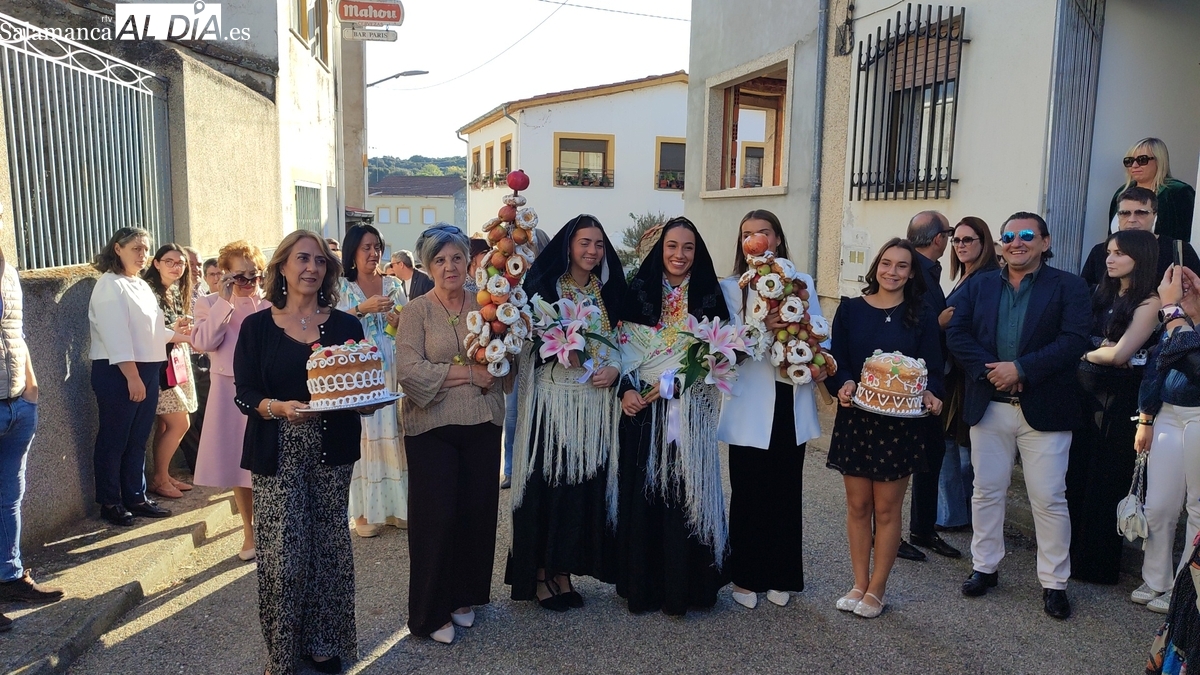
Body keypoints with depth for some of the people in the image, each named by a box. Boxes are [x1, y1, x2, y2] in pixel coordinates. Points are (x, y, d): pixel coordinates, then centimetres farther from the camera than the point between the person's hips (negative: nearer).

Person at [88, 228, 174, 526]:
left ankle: (135, 497, 24)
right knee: (114, 440, 3)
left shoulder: (142, 285, 16)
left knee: (138, 440, 14)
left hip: (147, 370, 8)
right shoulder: (110, 286, -12)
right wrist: (132, 376, -24)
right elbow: (116, 335, -20)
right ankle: (109, 503, 14)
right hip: (118, 373, -8)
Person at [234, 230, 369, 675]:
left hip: (332, 453, 2)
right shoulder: (257, 326, 1)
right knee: (281, 554, -2)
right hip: (277, 455, -2)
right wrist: (277, 407, -21)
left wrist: (364, 398, -16)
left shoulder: (345, 325, 5)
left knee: (328, 548, 7)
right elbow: (244, 393, -2)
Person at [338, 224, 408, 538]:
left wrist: (399, 323, -11)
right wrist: (362, 308, -21)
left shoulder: (393, 285, 10)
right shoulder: (342, 287, 2)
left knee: (393, 433, 4)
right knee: (362, 434, -3)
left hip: (392, 370, 3)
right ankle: (365, 510, 6)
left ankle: (395, 504, 15)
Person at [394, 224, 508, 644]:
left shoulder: (484, 306, 6)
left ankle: (464, 597, 30)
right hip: (432, 427, -3)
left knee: (477, 511, 9)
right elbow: (409, 370, -15)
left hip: (482, 425, 3)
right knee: (436, 516, 2)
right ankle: (432, 612, 18)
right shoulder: (416, 311, -3)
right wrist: (469, 374, -14)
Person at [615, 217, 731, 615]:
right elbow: (625, 346, 5)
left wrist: (671, 382, -12)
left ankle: (681, 585, 14)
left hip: (689, 411, -1)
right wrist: (627, 388, -10)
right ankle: (641, 584, 17)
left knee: (684, 493, 0)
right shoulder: (640, 290, 5)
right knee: (642, 491, 4)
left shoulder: (708, 294, 3)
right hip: (643, 408, 1)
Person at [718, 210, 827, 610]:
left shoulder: (803, 283, 10)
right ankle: (745, 577, 19)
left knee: (787, 491, 10)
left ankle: (781, 576, 24)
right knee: (748, 492, 5)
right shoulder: (730, 288, 3)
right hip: (750, 405, -2)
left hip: (791, 401, 2)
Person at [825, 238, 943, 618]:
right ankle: (859, 584, 22)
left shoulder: (922, 316, 2)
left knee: (887, 509, 6)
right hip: (855, 418, 1)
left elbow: (932, 368, 1)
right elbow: (836, 359, 1)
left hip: (900, 422, -1)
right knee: (858, 505, 8)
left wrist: (930, 394, -19)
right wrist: (843, 385, -19)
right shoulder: (850, 310, 3)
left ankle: (876, 590, 20)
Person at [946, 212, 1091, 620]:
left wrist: (1021, 369, -20)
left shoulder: (1068, 287, -1)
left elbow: (1074, 341, -12)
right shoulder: (979, 286, 9)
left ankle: (1054, 582, 17)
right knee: (987, 492, 12)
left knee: (1049, 499, 3)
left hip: (1044, 409, -3)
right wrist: (988, 370, -14)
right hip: (988, 406, 3)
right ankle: (985, 567, 27)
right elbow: (956, 334, 0)